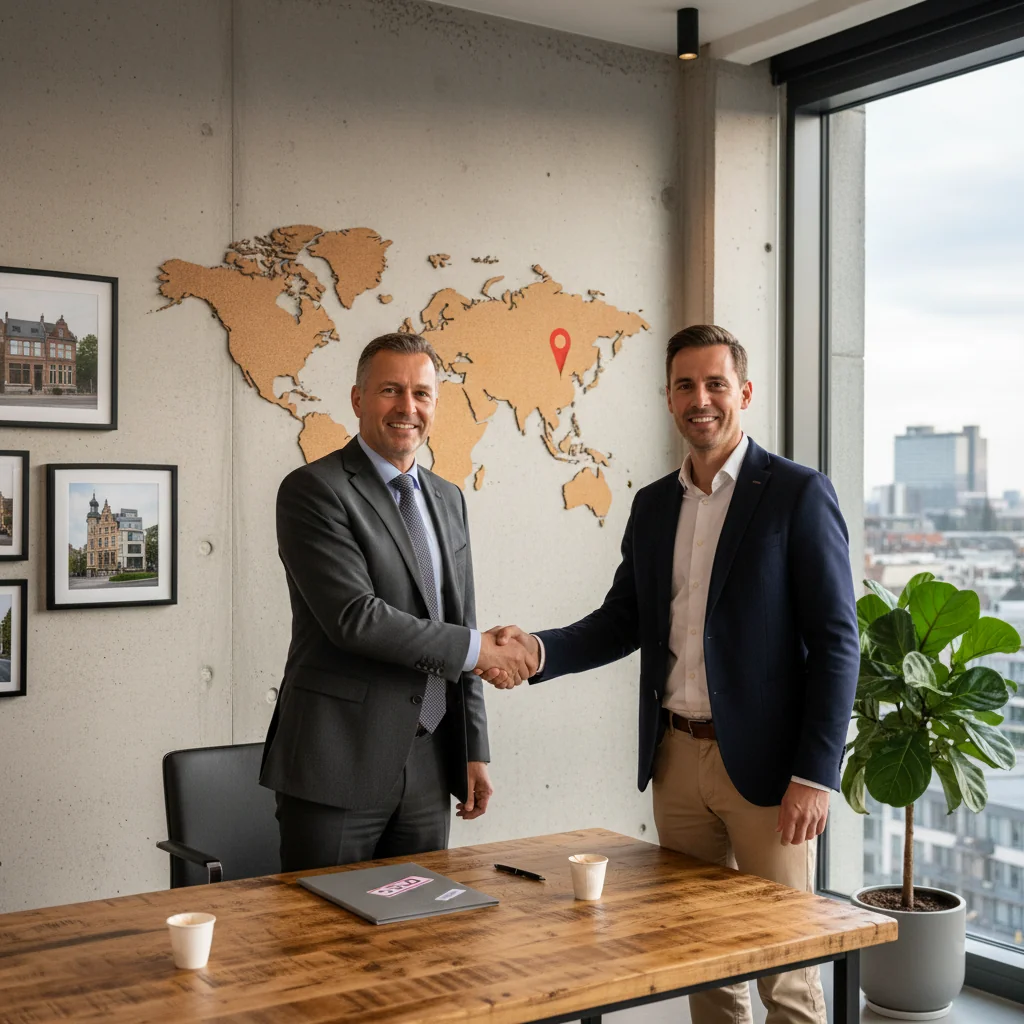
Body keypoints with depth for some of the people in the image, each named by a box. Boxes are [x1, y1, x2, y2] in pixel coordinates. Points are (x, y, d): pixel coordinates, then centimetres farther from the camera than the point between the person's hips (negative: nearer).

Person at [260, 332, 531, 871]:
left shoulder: (448, 499, 14)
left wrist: (474, 751, 12)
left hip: (428, 767, 6)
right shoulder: (312, 490, -9)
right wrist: (475, 648, -12)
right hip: (338, 767, -6)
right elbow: (354, 617, -19)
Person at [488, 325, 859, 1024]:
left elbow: (836, 642, -10)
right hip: (677, 758, 6)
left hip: (766, 763, -5)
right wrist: (539, 650, -6)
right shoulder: (653, 504, 11)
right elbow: (622, 621, 13)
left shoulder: (797, 494, -7)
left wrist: (816, 775, -15)